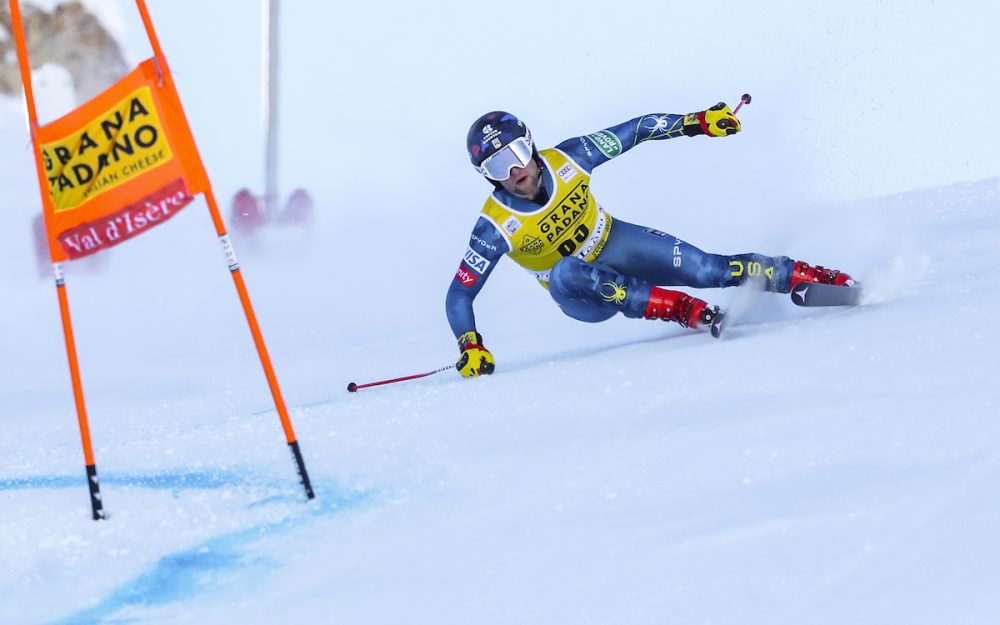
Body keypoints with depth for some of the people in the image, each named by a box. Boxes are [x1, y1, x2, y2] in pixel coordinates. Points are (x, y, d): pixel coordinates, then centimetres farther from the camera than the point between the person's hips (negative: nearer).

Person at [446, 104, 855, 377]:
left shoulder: (566, 160, -20)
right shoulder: (496, 226, -25)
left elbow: (632, 132, -8)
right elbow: (459, 294, -21)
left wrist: (697, 122, -12)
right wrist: (470, 347, -37)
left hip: (615, 244, 2)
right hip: (582, 292, -2)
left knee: (710, 269, -16)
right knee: (566, 273, -38)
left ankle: (809, 276, -3)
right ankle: (685, 310, -35)